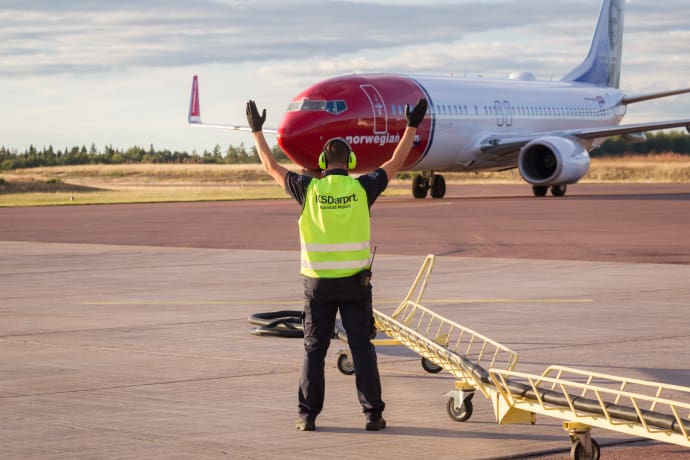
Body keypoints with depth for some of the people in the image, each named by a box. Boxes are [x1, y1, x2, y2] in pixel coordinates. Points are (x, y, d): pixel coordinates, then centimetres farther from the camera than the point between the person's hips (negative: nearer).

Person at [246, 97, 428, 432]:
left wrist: (257, 131, 16)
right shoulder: (361, 188, -6)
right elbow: (395, 163, 6)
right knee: (362, 349, 4)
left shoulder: (308, 189, -5)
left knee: (314, 350, 7)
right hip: (354, 282, 0)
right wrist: (412, 126, 14)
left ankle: (307, 415, 5)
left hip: (318, 283, 0)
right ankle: (373, 414, 2)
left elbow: (271, 167, 7)